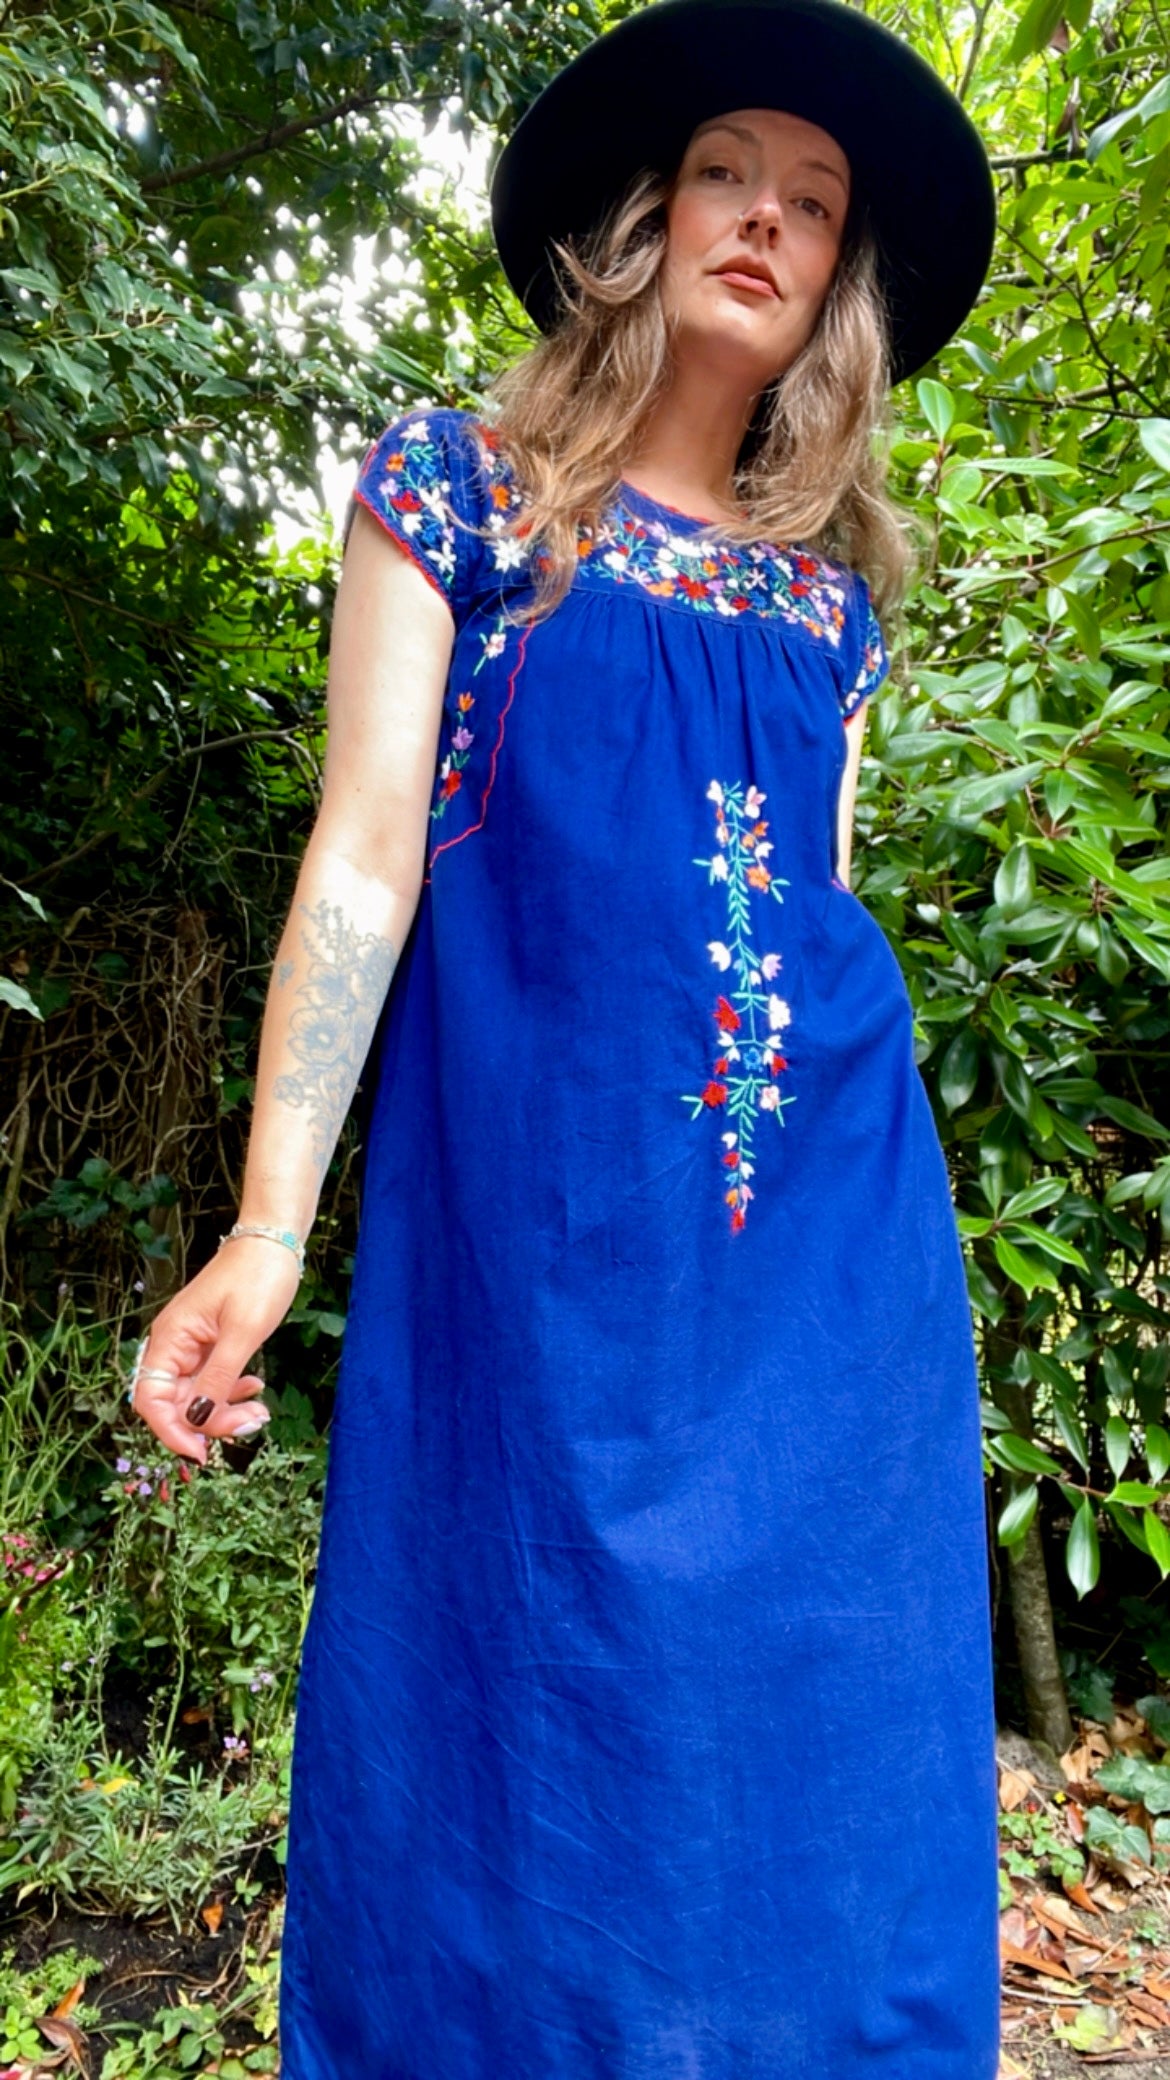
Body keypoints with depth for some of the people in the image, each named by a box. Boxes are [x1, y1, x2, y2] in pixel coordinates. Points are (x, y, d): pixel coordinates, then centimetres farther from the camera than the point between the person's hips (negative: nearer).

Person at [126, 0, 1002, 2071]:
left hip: (833, 1206, 5)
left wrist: (882, 1189, 16)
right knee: (531, 1760, 5)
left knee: (816, 1755, 10)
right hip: (537, 1187, -4)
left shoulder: (833, 581, 17)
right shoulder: (455, 482, 6)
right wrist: (269, 1223, -11)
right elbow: (366, 848, -4)